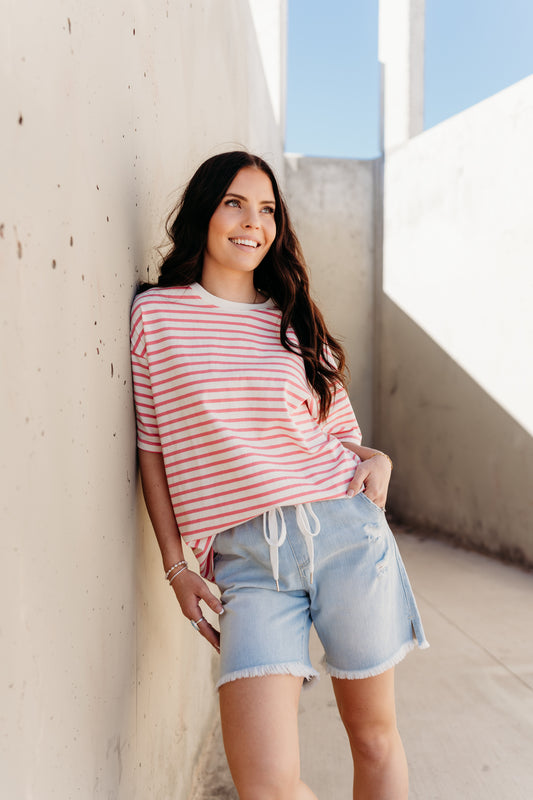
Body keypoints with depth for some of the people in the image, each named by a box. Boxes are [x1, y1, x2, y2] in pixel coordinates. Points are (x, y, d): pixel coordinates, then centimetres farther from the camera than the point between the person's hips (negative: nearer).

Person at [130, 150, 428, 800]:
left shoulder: (295, 322, 10)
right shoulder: (156, 313, 5)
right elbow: (152, 448, 7)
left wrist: (376, 459, -6)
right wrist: (176, 568, 3)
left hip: (345, 533, 2)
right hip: (246, 558, -1)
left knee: (375, 737, 12)